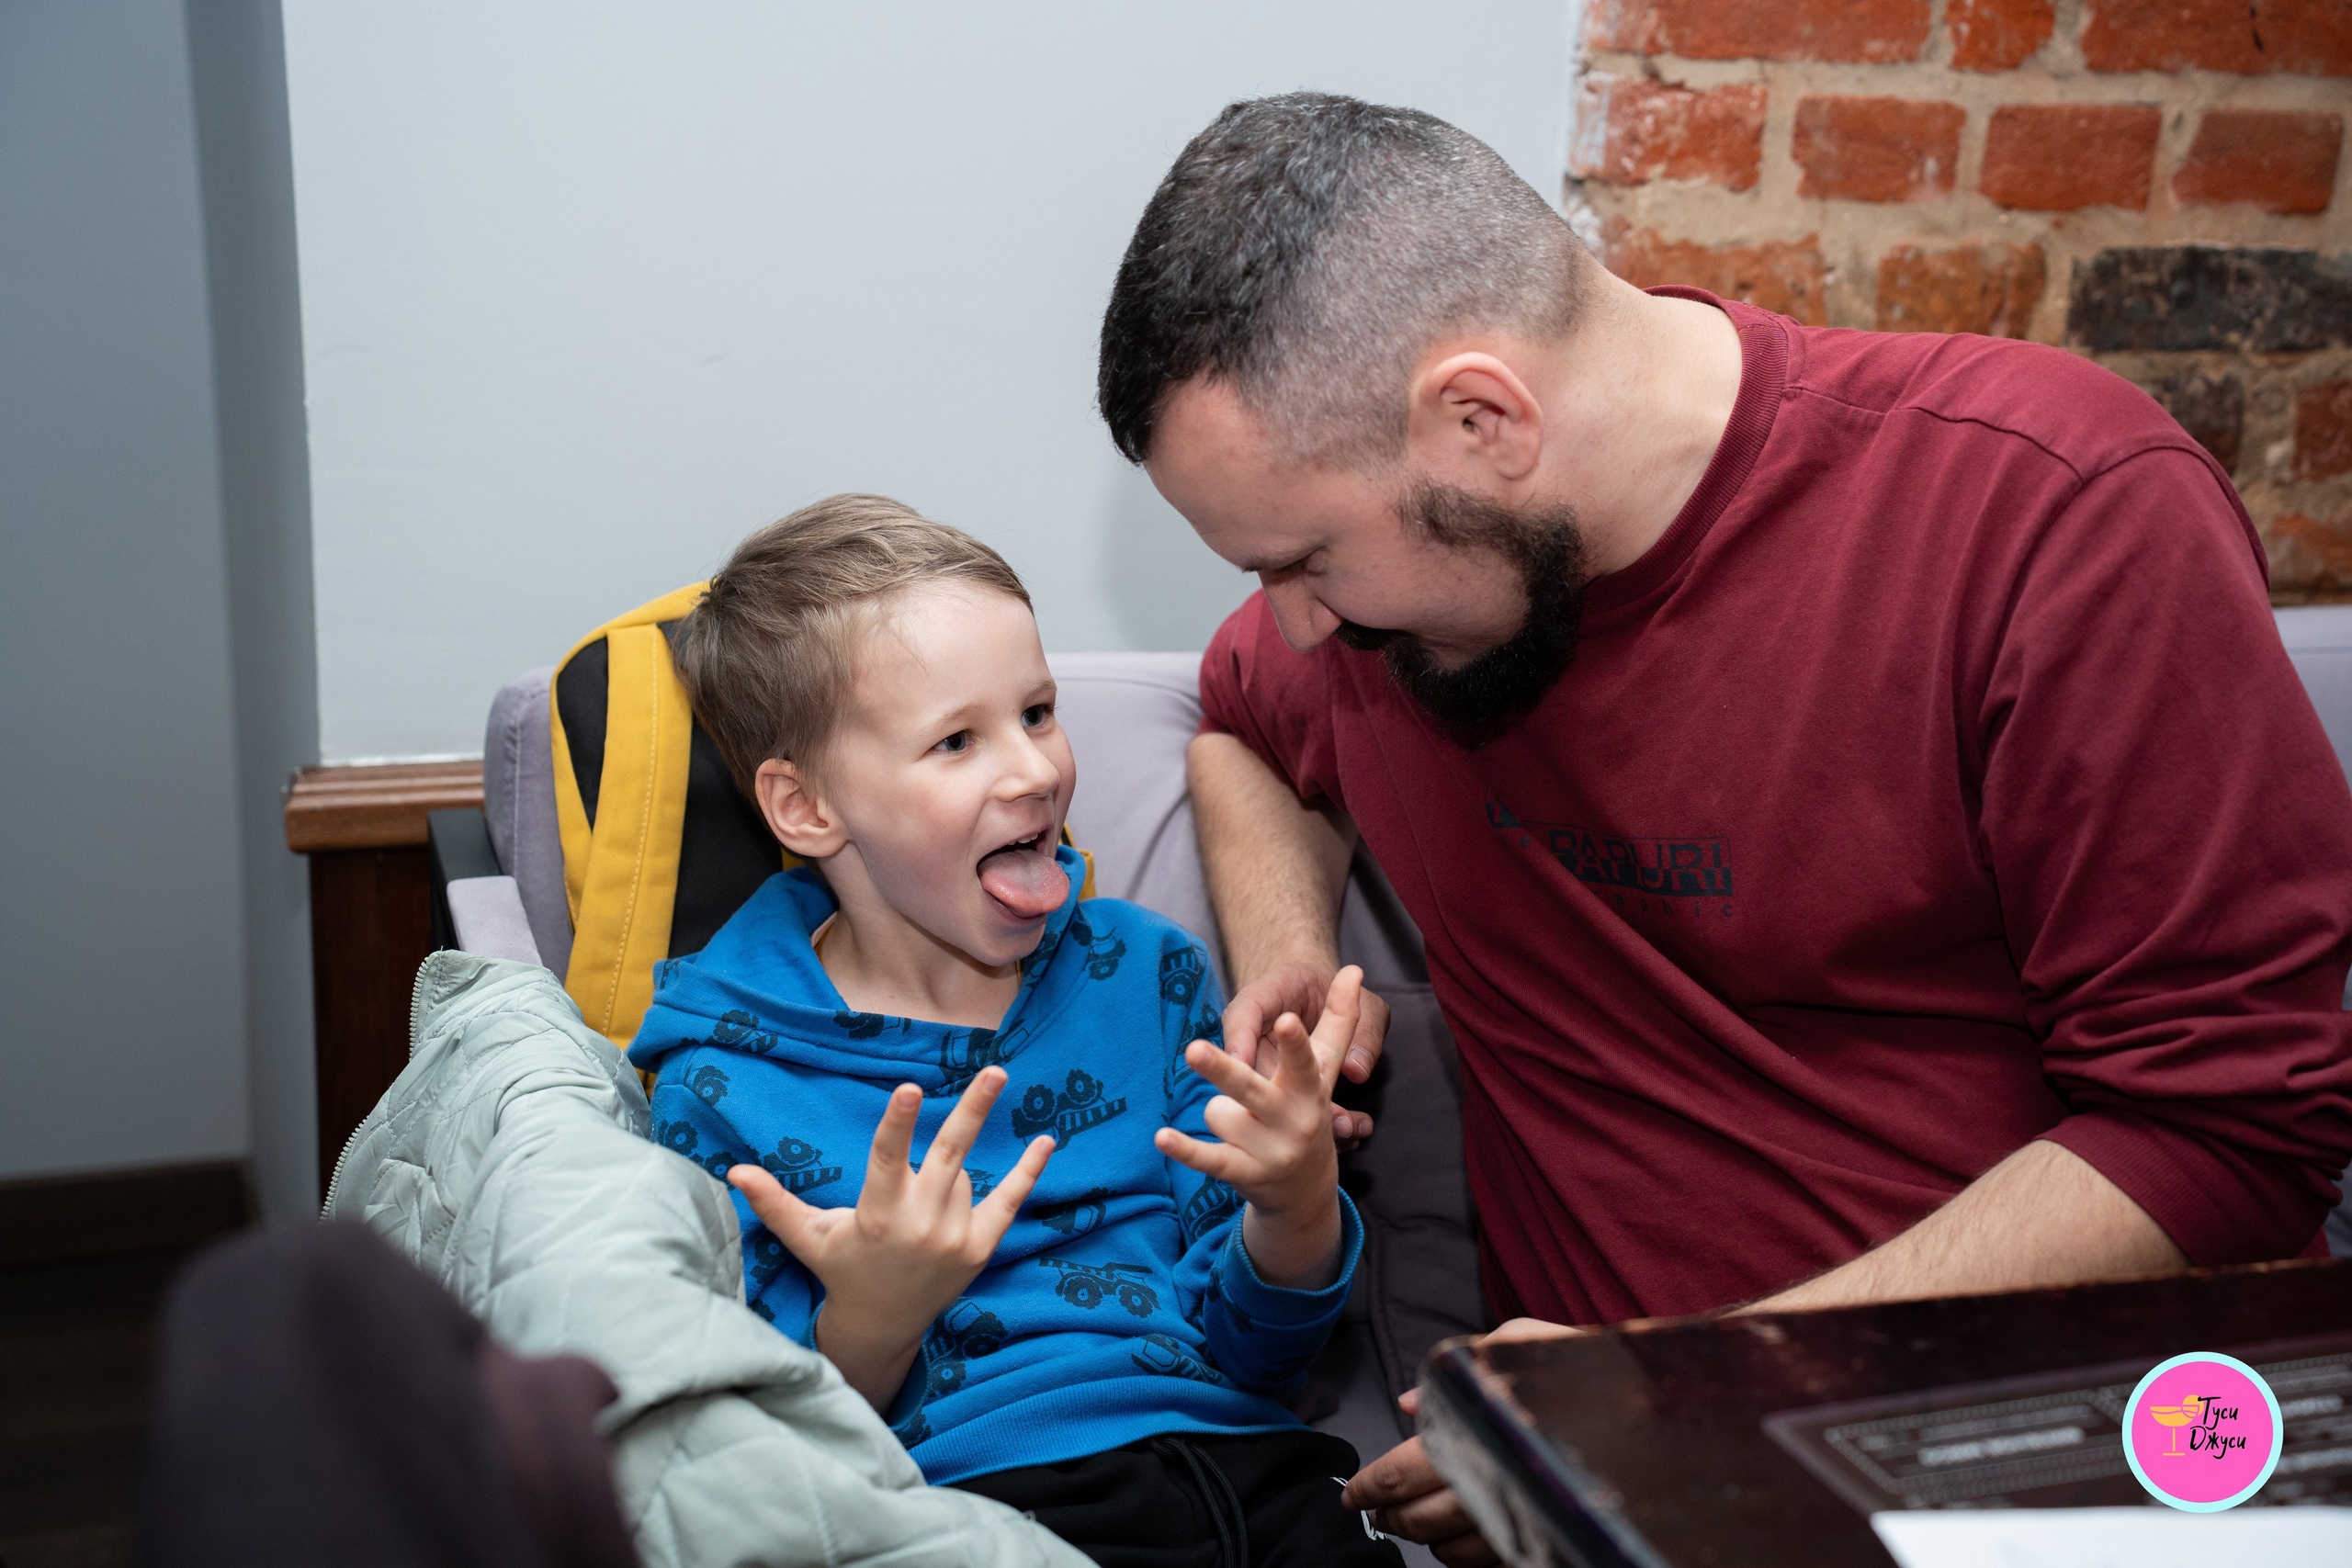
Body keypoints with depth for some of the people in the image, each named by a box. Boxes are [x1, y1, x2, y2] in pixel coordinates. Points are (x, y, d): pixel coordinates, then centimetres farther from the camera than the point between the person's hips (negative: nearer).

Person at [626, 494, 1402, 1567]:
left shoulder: (1145, 973, 11)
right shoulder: (723, 1089, 0)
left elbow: (1246, 1348, 10)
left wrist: (1299, 1207, -10)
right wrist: (868, 1324, -18)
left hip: (1247, 1459, 4)